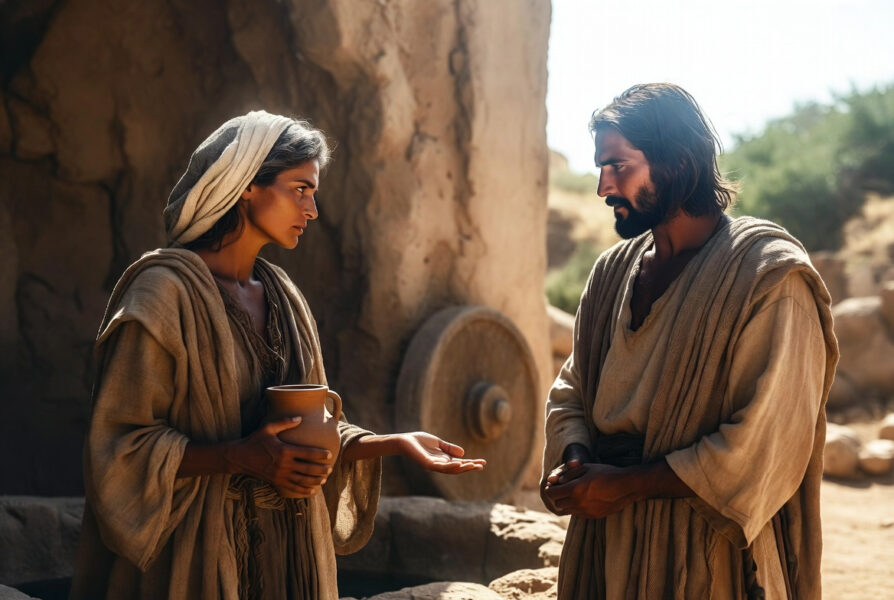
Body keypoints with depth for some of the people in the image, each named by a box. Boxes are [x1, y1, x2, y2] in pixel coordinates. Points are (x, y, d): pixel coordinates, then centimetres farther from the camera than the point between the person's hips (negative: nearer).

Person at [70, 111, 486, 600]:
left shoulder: (281, 298, 9)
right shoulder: (166, 290, -12)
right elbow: (120, 445, -15)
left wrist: (398, 443, 1)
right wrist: (240, 457, -24)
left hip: (287, 553, 7)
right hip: (194, 558, -6)